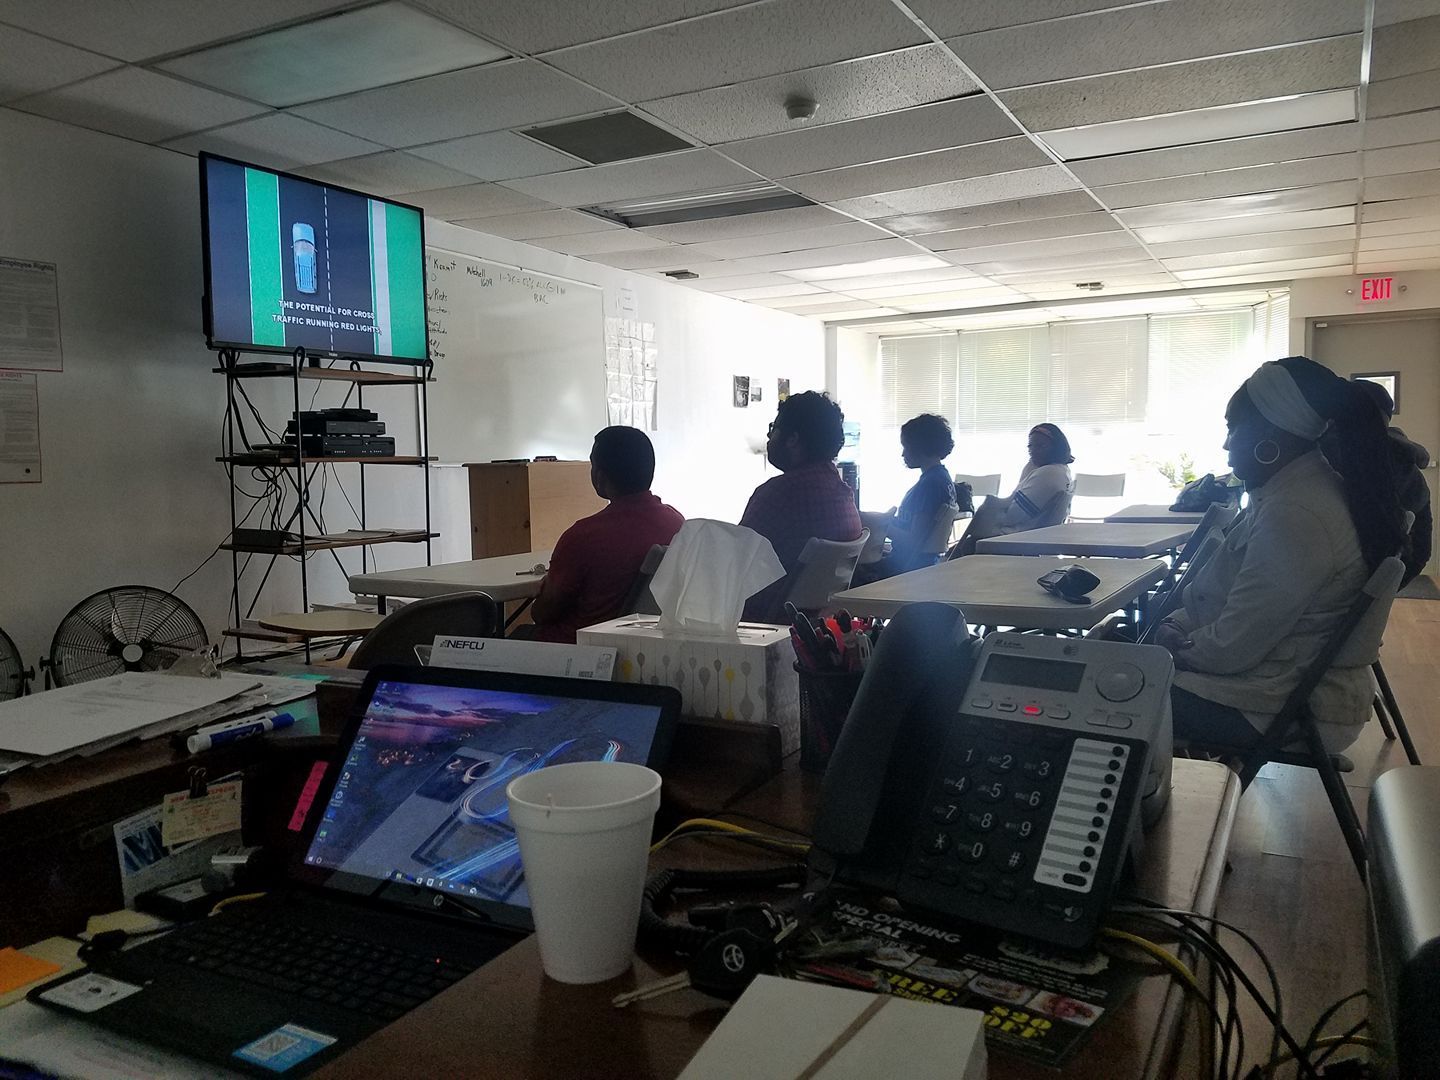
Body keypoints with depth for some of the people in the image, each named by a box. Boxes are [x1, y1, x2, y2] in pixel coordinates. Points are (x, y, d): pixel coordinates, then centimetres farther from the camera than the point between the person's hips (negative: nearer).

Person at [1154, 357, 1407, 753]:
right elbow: (1234, 591, 15)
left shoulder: (1294, 516, -27)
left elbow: (1232, 647, -23)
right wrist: (1178, 624, 3)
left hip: (1293, 712, -10)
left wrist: (1177, 645, -6)